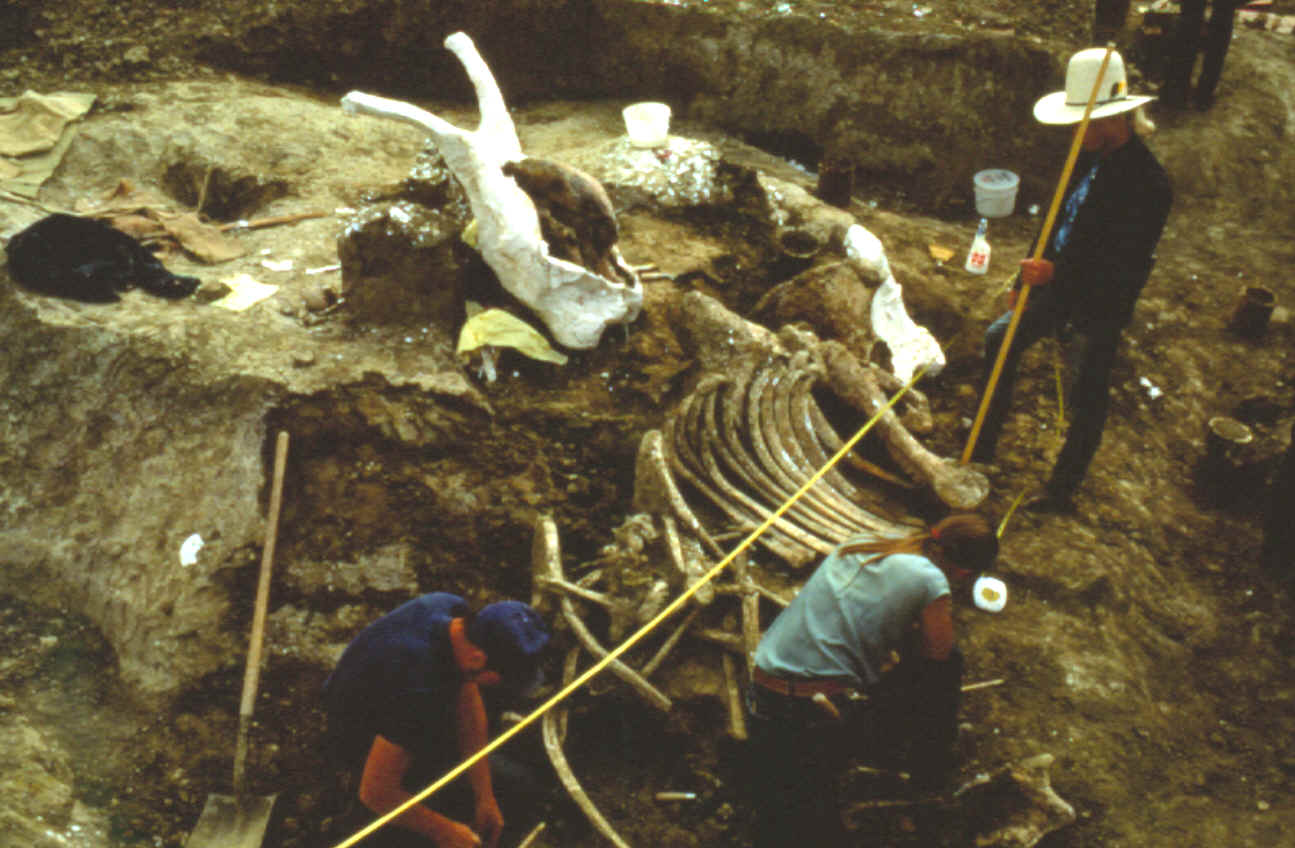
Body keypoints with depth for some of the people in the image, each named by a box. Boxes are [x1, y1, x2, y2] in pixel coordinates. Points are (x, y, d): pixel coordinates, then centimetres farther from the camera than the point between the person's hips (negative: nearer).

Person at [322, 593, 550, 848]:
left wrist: (485, 798, -9)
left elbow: (468, 705, -10)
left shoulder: (453, 609, -21)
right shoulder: (417, 692, -43)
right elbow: (373, 793, -33)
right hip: (367, 745, -7)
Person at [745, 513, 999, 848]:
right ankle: (931, 766, 32)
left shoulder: (855, 545, 13)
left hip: (765, 701, 6)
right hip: (835, 717, -5)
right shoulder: (930, 581, -6)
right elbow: (938, 654, 8)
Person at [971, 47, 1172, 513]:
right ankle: (982, 452, 29)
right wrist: (1025, 279, 16)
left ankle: (1061, 492, 22)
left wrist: (1054, 274, -34)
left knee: (1088, 399, 6)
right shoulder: (1089, 156, 0)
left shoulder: (1147, 182, -25)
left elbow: (1126, 267, -27)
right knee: (999, 339, 16)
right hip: (1058, 287, 9)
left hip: (1101, 305, -9)